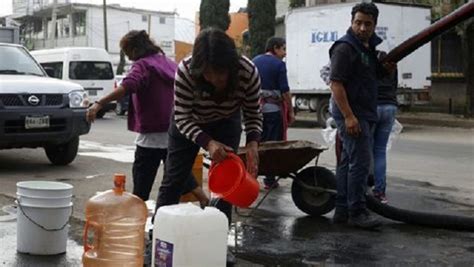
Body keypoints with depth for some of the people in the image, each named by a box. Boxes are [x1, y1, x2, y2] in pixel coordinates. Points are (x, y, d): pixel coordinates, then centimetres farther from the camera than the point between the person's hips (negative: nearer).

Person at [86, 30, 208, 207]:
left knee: (141, 185, -2)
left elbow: (126, 87, -32)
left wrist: (99, 104, -40)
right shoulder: (168, 63, 11)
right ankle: (206, 203, 20)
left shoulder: (142, 65, -12)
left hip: (152, 135, -7)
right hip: (174, 132, 7)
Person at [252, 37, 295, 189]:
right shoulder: (279, 64, -8)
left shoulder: (255, 61, 10)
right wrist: (290, 111, -4)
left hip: (256, 107, 6)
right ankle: (269, 179, 3)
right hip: (273, 108, -5)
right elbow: (285, 90, -11)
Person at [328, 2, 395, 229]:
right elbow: (336, 83, -19)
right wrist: (348, 116, -25)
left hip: (363, 114, 10)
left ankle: (342, 210, 18)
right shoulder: (345, 47, -13)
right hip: (351, 114, -10)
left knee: (348, 161, 12)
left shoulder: (369, 47, 16)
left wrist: (387, 67, 10)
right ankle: (357, 212, -5)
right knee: (361, 161, -11)